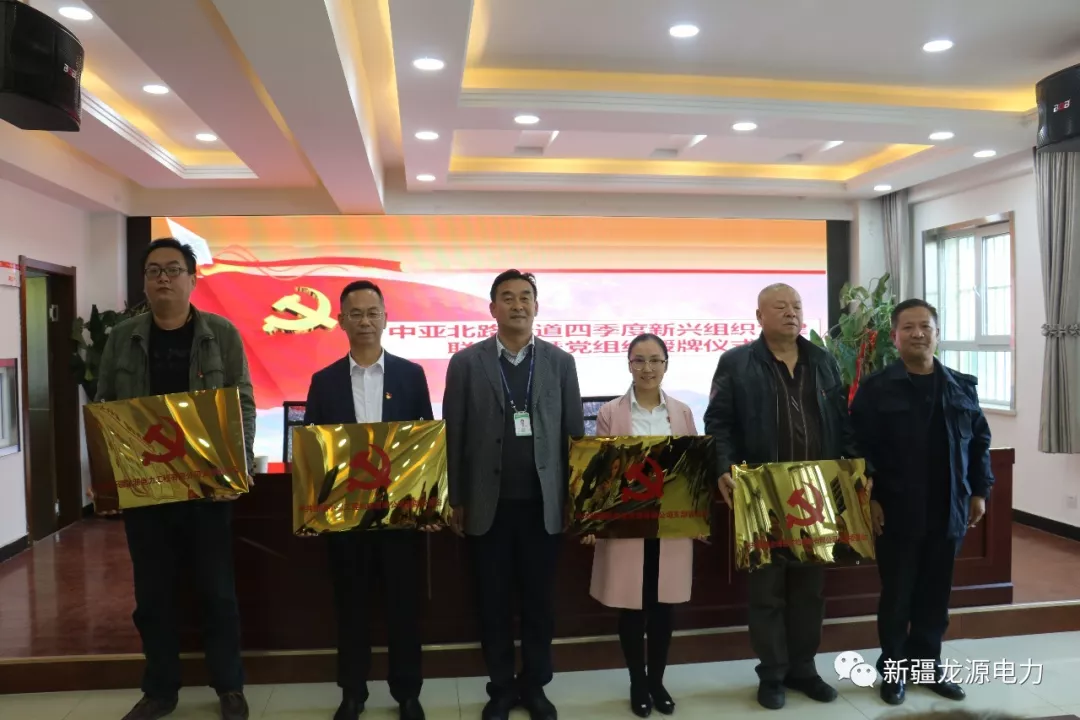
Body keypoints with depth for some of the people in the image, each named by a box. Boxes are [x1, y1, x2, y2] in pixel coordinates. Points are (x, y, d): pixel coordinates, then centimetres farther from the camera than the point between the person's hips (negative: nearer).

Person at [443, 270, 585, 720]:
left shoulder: (560, 362, 3)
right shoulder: (466, 362, 0)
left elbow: (575, 433, 4)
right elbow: (454, 436, 0)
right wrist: (455, 501, -2)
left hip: (542, 503, 1)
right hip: (488, 504, -1)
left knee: (539, 600, 12)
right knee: (493, 602, 11)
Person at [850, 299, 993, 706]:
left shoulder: (963, 387, 7)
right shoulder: (876, 389, -7)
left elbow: (979, 442, 12)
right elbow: (860, 449, -9)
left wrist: (979, 492, 7)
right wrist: (869, 499, -13)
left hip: (948, 511, 4)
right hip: (897, 512, -3)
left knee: (935, 593, 14)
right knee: (897, 594, 7)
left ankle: (928, 664, 30)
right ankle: (893, 669, 22)